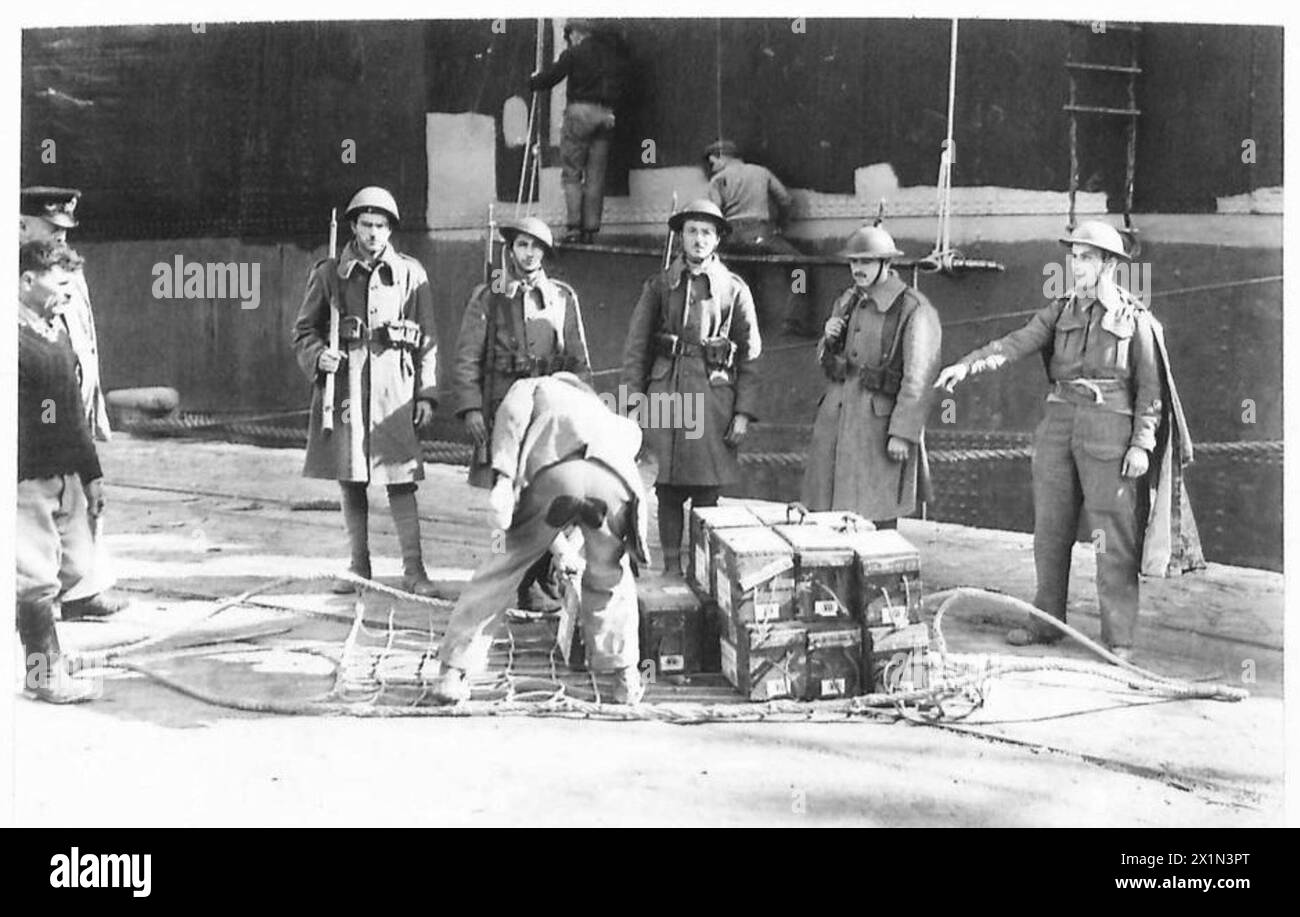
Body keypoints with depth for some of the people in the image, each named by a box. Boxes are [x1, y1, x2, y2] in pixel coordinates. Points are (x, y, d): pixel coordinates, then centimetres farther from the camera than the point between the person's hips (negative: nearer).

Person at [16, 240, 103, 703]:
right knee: (37, 577, -1)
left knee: (76, 563, 12)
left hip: (66, 474, 8)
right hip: (27, 477, -8)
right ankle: (44, 674, 10)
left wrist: (92, 473, 19)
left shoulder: (57, 331, 12)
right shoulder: (16, 338, -14)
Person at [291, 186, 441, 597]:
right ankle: (359, 567, 19)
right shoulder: (328, 273, 7)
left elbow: (427, 340, 7)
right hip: (343, 385, 2)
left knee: (401, 482, -5)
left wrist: (426, 394, 1)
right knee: (349, 480, 7)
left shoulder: (411, 273, 6)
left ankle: (414, 570, 1)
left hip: (394, 389, -2)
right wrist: (318, 356, -10)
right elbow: (304, 330, 11)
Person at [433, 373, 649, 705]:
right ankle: (626, 678, 26)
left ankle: (455, 671, 15)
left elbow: (512, 413, 15)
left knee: (499, 569, 14)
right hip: (614, 480, 3)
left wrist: (504, 477, 1)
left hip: (553, 473, -2)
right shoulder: (607, 415, 47)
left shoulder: (532, 388, 36)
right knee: (608, 576, 27)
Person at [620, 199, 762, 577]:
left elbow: (750, 354, 5)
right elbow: (636, 343, 9)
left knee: (707, 492, 0)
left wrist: (744, 412, -1)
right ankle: (671, 566, 12)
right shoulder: (659, 285, 10)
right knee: (667, 489, 3)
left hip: (714, 394, -1)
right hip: (665, 393, 1)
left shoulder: (734, 289, 7)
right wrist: (634, 393, -2)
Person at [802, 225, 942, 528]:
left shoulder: (915, 309, -9)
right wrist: (829, 339, 0)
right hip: (835, 420, 6)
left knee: (878, 520, -3)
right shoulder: (847, 302, 13)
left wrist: (902, 433, -19)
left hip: (879, 427, -6)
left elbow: (918, 378, -14)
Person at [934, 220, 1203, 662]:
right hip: (1058, 424, 5)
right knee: (1050, 530, 9)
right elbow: (1018, 342, -3)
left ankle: (1119, 640, 3)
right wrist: (966, 363, -19)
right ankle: (1046, 622, 21)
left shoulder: (1135, 319, 0)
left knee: (1113, 539, -3)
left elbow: (1151, 388, -1)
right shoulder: (1060, 311, 10)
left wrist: (1142, 443, -11)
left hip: (1108, 430, -4)